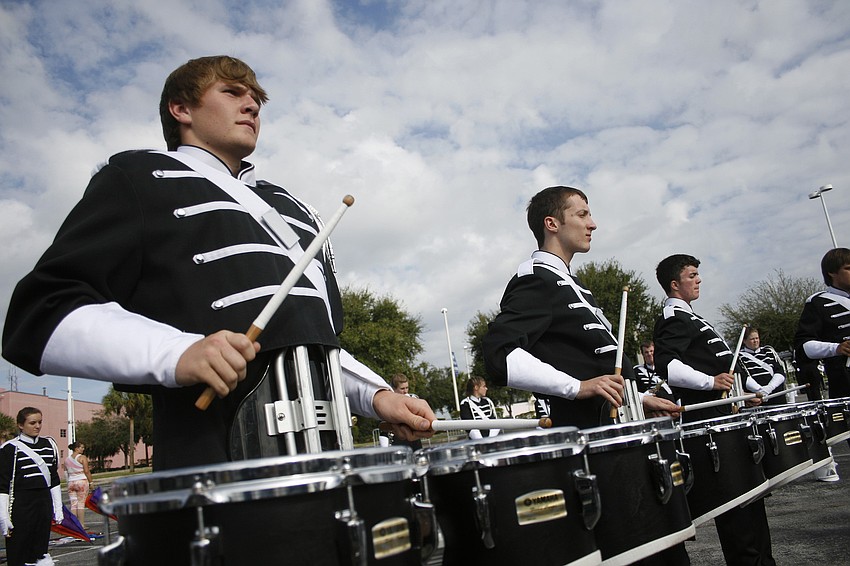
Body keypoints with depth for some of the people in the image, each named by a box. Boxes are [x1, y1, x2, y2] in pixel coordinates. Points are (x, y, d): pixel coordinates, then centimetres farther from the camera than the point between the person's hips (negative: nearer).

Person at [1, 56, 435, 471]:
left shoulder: (289, 206, 26)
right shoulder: (138, 179, 7)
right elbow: (39, 318, -4)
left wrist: (376, 396, 10)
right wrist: (177, 354, -21)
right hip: (217, 468, -6)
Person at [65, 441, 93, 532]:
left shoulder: (67, 459, 11)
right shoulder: (82, 457, -7)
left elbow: (66, 472, 14)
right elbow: (87, 471, -10)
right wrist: (90, 482, -3)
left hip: (71, 482, 5)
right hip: (82, 481, -5)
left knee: (73, 504, 7)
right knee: (81, 503, -2)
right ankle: (82, 524, -1)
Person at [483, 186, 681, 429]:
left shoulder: (570, 283, 20)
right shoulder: (535, 280, -11)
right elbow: (499, 355, -25)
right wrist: (578, 387, -27)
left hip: (614, 426, 9)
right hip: (585, 435, -9)